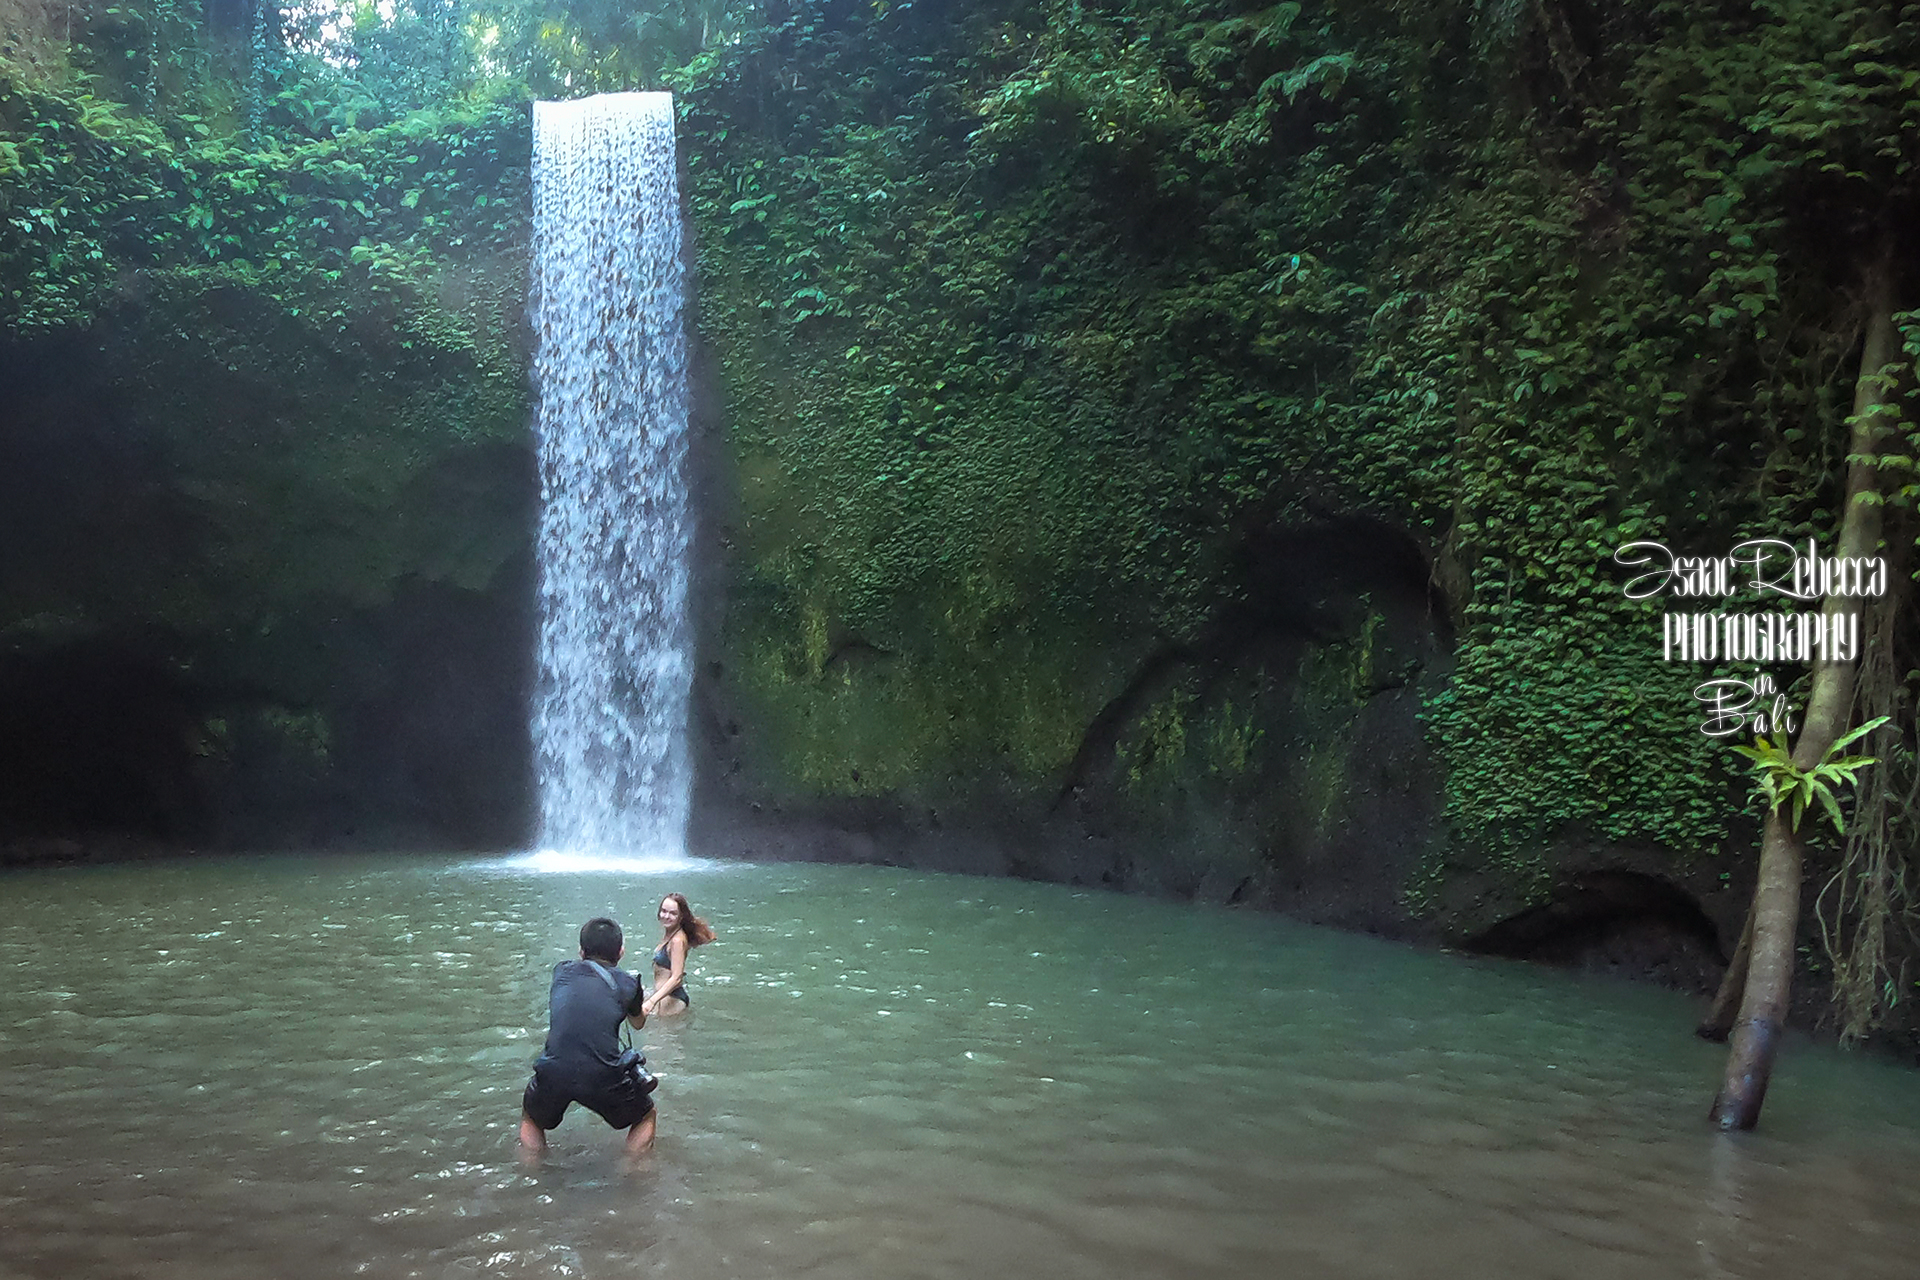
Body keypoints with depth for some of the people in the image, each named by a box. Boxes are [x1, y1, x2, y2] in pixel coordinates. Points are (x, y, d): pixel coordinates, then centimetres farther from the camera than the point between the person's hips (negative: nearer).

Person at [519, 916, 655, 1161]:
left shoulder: (562, 971, 11)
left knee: (531, 1119, 35)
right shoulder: (627, 983, 8)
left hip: (553, 1074, 2)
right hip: (604, 1077, -2)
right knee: (645, 1117, 28)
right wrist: (644, 1009, 50)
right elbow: (638, 1023, 28)